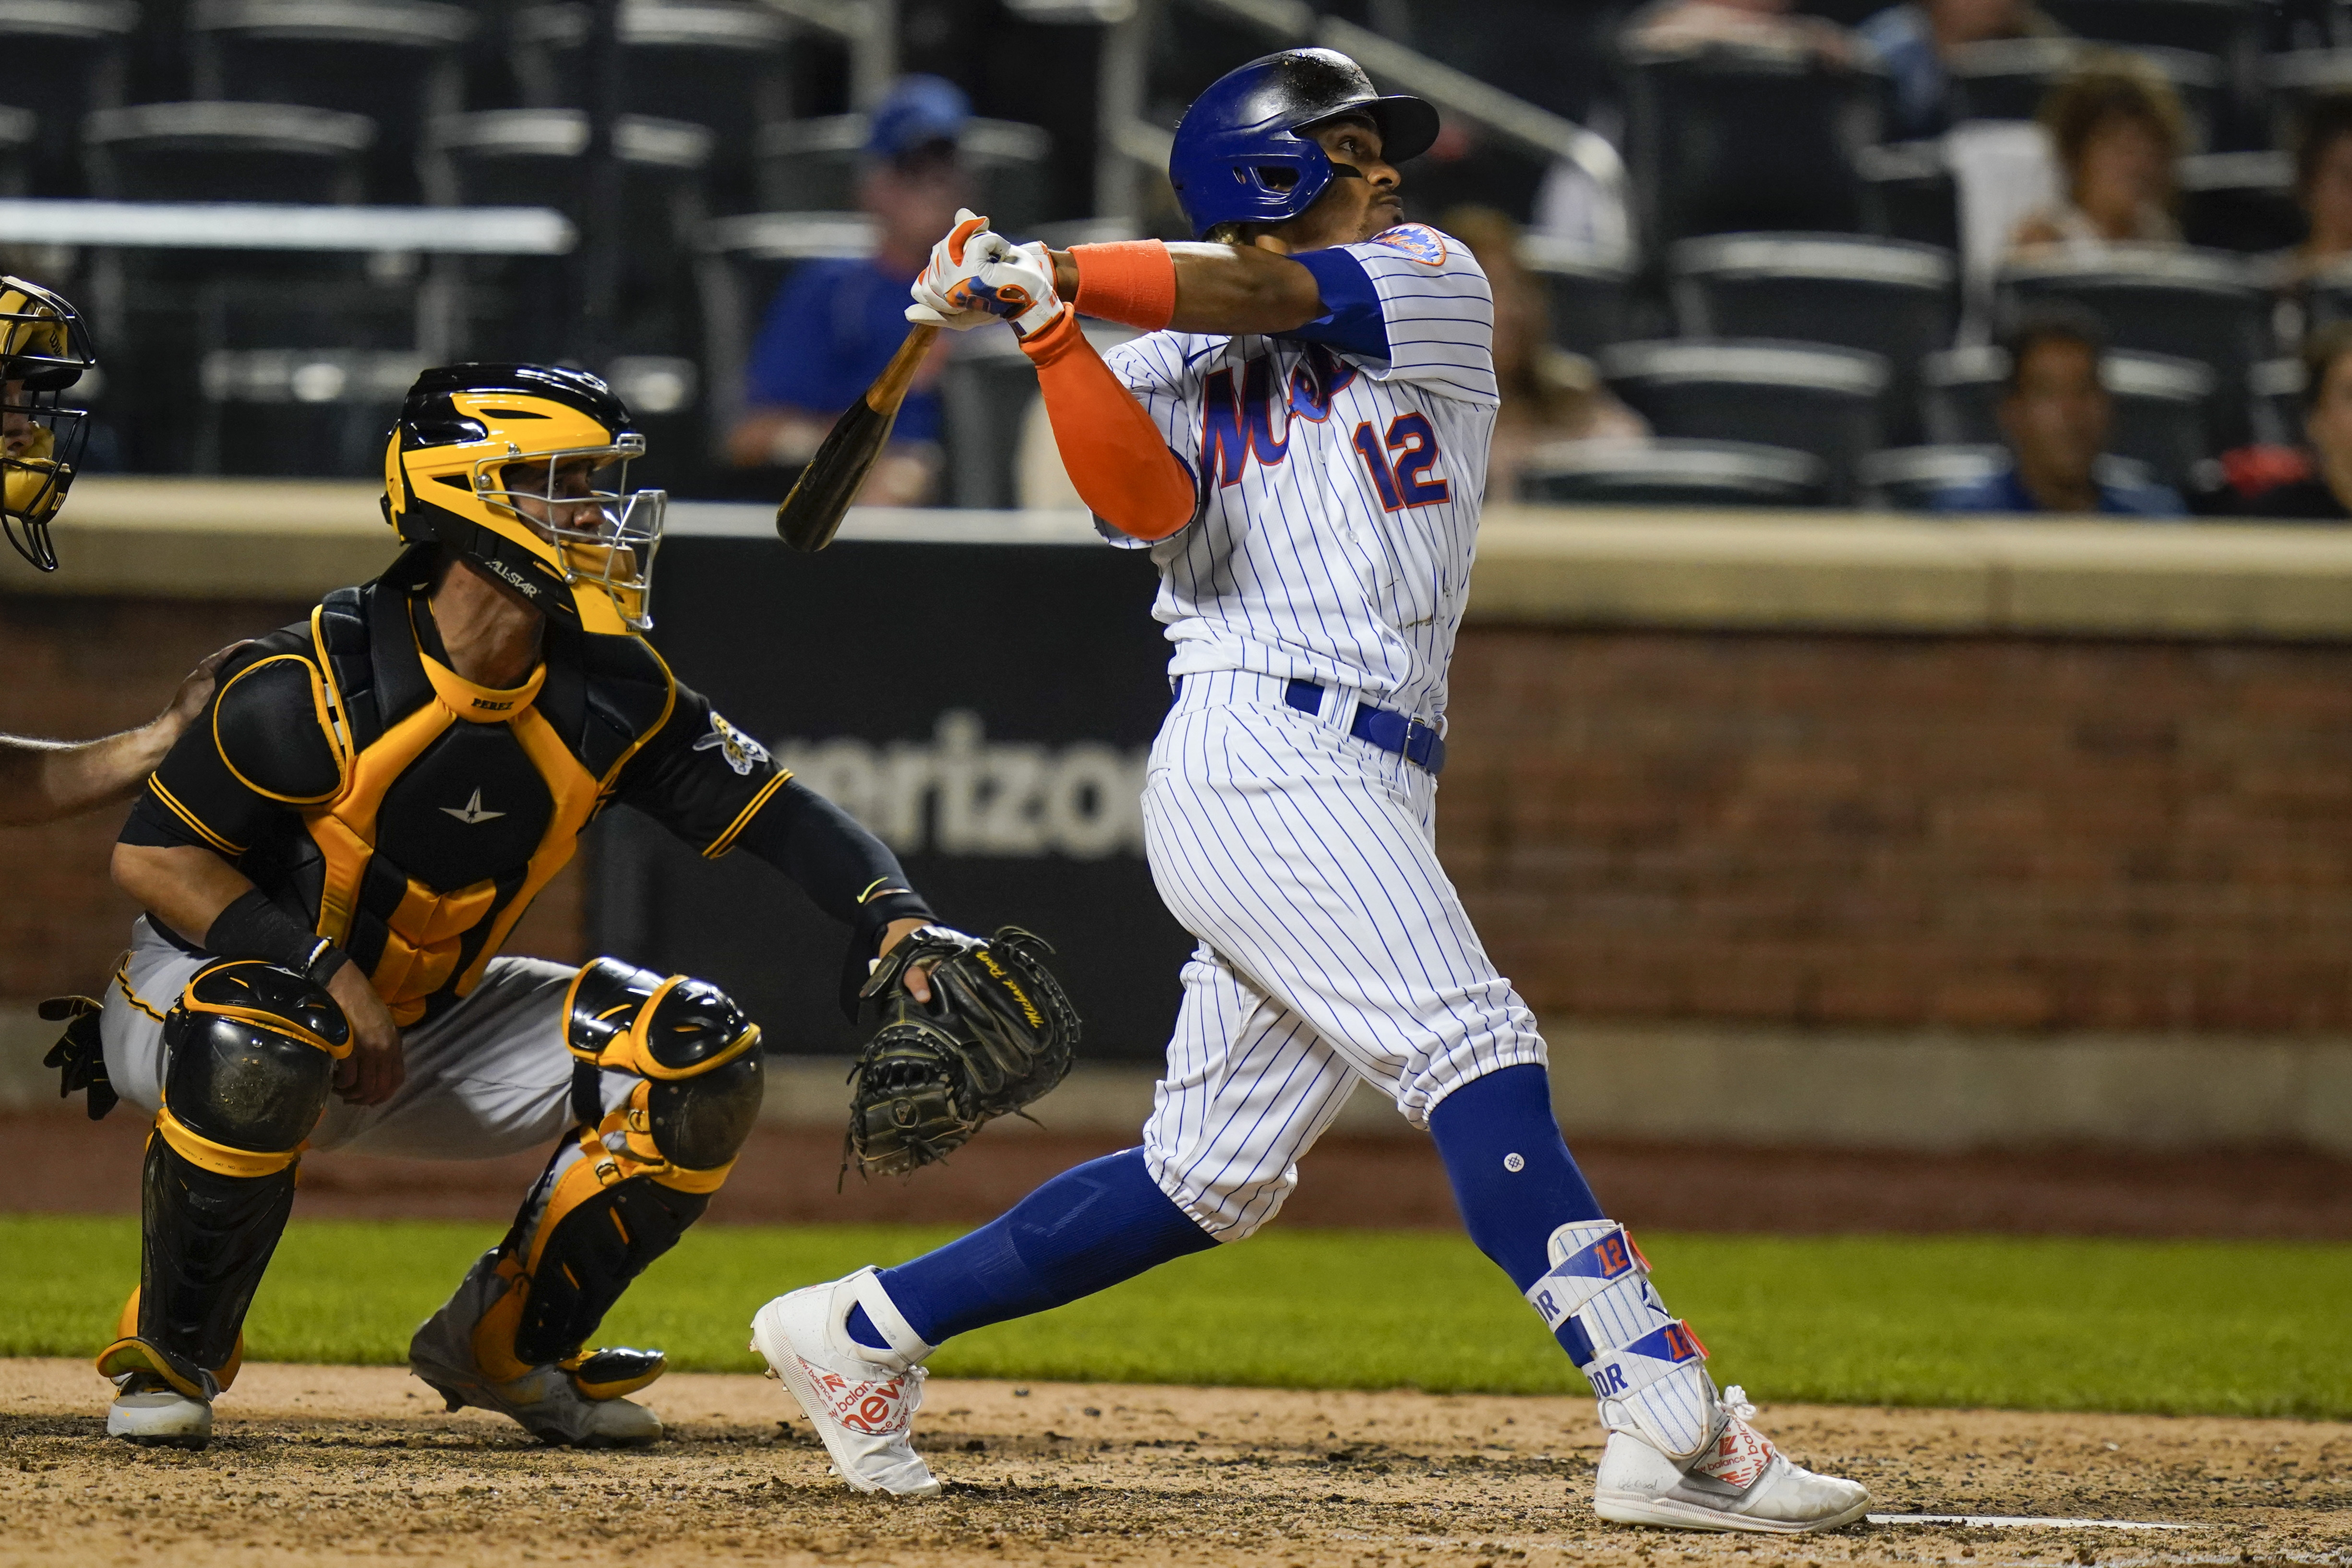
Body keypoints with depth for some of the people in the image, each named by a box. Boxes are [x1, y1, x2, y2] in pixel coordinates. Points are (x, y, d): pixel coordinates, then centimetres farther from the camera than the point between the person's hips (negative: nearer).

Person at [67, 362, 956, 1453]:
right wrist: (327, 970, -28)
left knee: (698, 1055, -10)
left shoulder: (608, 694, -8)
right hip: (210, 984, -6)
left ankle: (504, 1344, 7)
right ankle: (170, 1354, -17)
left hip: (425, 1025, 6)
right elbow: (151, 856, -20)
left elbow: (774, 817, -8)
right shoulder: (315, 686, -24)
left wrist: (895, 917, -27)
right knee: (262, 1044, -42)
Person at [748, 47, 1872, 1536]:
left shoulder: (1433, 285, 15)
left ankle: (866, 1327, 19)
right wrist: (1049, 334, -21)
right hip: (1259, 754, -5)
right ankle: (1675, 1425, -27)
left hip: (1371, 790, 5)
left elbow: (1266, 295, -2)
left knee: (1209, 1179, 8)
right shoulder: (1174, 367, 9)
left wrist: (1050, 270, -5)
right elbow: (1146, 499, -11)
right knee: (1478, 1060, -18)